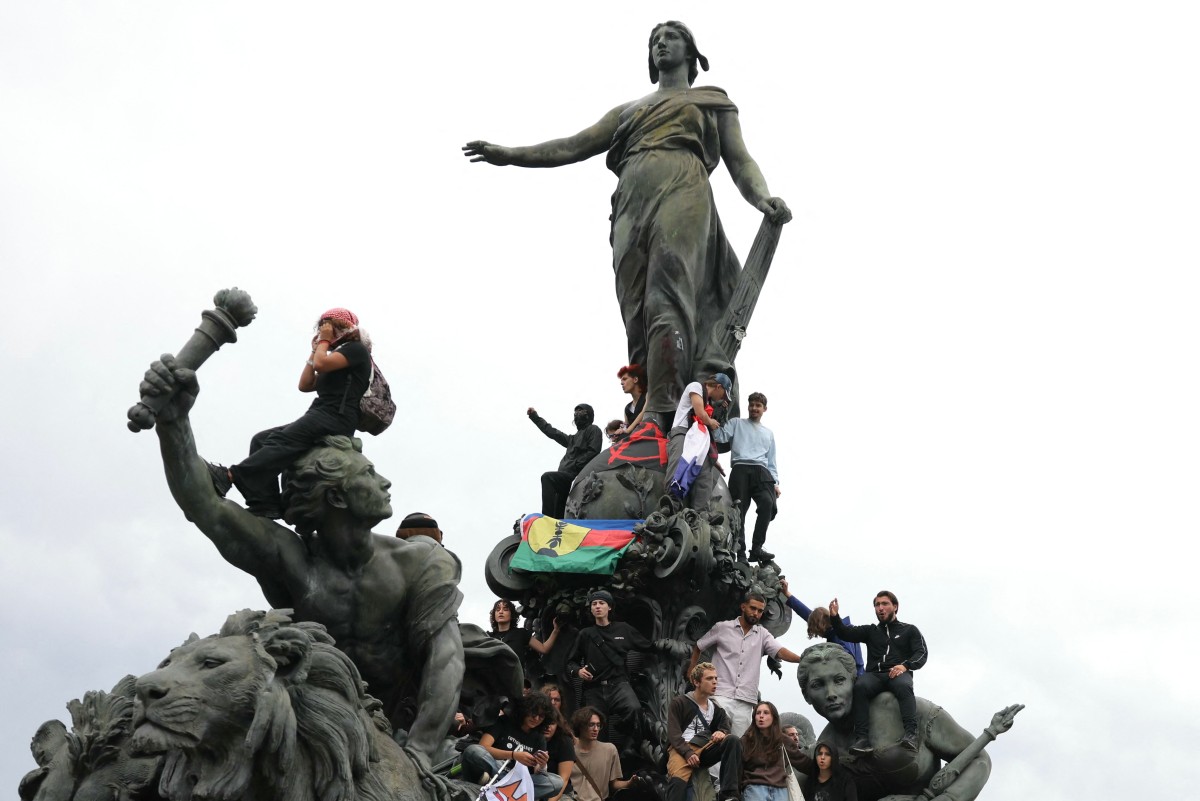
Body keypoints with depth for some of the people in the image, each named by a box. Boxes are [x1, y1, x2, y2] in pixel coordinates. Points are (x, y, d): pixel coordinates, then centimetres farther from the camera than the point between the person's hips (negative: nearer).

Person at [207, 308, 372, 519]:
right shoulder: (338, 357, 32)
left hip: (335, 417, -9)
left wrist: (325, 341, 5)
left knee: (281, 442, -28)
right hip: (319, 417, 9)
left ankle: (229, 476, -41)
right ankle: (266, 504, -21)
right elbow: (305, 385, 24)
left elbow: (321, 364, -13)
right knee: (261, 440, -6)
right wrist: (315, 350, 24)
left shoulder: (356, 349, 4)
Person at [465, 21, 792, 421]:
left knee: (667, 298, -28)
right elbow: (574, 146, 28)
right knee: (638, 316, -11)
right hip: (632, 203, 5)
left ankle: (660, 414, -42)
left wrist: (763, 198, -8)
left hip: (683, 191, -5)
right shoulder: (628, 110, 36)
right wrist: (509, 155, 16)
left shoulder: (714, 101, 27)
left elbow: (740, 161, 15)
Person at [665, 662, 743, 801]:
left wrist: (721, 733, -14)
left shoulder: (716, 708, 20)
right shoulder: (678, 703, 6)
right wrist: (688, 753, -20)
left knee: (733, 740, -24)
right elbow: (673, 734, -3)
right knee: (678, 780, -38)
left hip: (706, 749, 4)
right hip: (682, 749, -4)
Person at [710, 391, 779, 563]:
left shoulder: (768, 433, 32)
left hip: (761, 471, 2)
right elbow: (720, 436, 3)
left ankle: (757, 548, -26)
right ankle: (740, 553, -9)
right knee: (738, 511, -11)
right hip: (740, 470, -1)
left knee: (767, 502, -26)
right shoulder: (736, 423, 22)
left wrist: (775, 482, 13)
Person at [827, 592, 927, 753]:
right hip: (874, 674, 2)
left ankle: (911, 734, -51)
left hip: (898, 674, -2)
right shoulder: (871, 631, 28)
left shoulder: (909, 630, 23)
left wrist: (905, 665, -13)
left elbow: (922, 653, 8)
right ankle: (862, 738, -43)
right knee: (860, 686, -34)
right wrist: (834, 617, -6)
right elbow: (846, 633, 14)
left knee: (904, 686, -38)